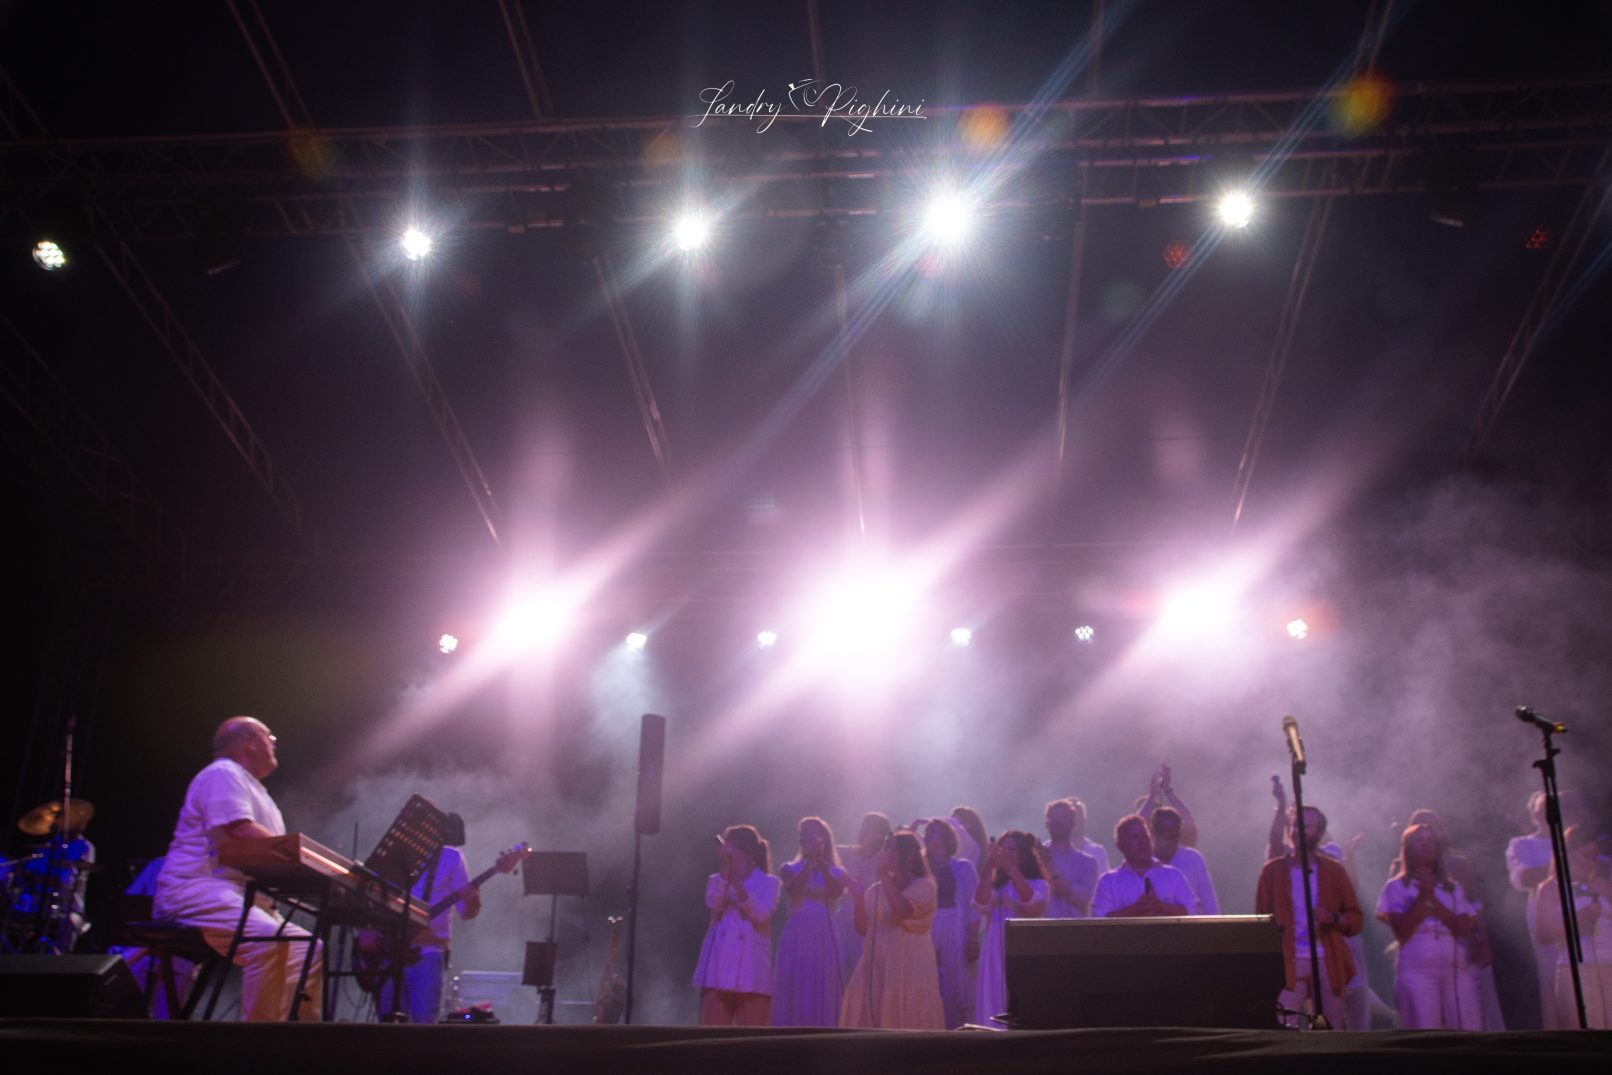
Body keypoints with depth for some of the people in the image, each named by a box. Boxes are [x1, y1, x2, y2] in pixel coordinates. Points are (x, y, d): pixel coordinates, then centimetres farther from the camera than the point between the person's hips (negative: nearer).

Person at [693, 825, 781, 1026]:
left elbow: (761, 914, -13)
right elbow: (714, 904, -7)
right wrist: (726, 872, -13)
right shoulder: (717, 880, 15)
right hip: (717, 970, 2)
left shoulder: (768, 883, 7)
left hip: (751, 972, -2)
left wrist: (737, 883, -22)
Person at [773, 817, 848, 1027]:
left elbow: (835, 892, -12)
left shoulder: (836, 872, 10)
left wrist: (821, 862, -20)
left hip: (823, 937, 0)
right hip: (796, 937, 0)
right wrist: (810, 862, -17)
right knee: (793, 990, -5)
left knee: (821, 992, -5)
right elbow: (793, 889, -11)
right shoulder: (791, 868, 11)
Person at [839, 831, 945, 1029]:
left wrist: (884, 874, -17)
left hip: (909, 967, -5)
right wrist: (859, 897, -2)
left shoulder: (923, 886, -3)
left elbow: (902, 910, -22)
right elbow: (862, 929, 10)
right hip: (876, 967, 5)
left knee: (908, 1024, -5)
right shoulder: (876, 890, 12)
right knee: (872, 1025, 1)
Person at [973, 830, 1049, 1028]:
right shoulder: (995, 885, 12)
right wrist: (989, 869, -16)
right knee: (995, 1000, 1)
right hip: (997, 954, 3)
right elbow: (982, 905, -7)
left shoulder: (1038, 884, 4)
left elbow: (1031, 901, -18)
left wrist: (1011, 868, -26)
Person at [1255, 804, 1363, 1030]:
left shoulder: (1334, 870, 11)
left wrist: (1333, 918, -12)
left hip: (1327, 963, 2)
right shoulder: (1273, 870, 8)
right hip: (1287, 963, -1)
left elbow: (1356, 919, 10)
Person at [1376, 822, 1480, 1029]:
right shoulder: (1396, 886, 9)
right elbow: (1402, 931, -4)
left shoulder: (1452, 888, 19)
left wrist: (1433, 899, -6)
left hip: (1458, 971, 3)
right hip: (1416, 973, -3)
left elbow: (1464, 928, 3)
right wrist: (1422, 896, -7)